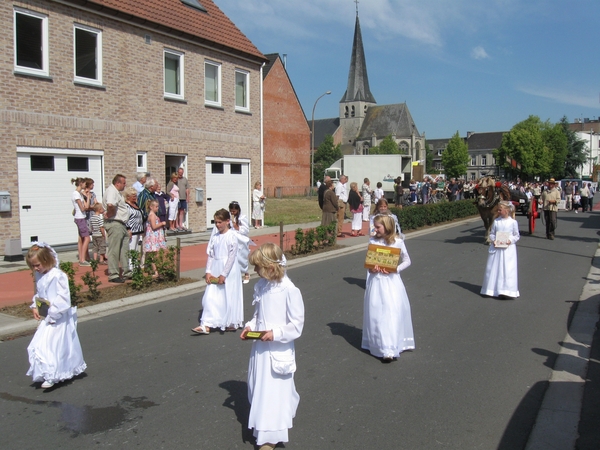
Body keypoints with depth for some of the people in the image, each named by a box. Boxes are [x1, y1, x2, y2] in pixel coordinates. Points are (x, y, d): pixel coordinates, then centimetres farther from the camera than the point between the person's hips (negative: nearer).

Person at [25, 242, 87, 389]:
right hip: (46, 318, 9)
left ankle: (51, 376, -1)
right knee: (38, 344, 13)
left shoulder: (58, 276, -21)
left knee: (51, 345, -9)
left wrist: (52, 313, -20)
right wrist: (34, 307, 4)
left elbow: (63, 298, -22)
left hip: (59, 318, -9)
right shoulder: (39, 276, 6)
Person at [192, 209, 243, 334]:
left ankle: (232, 323, 22)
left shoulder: (232, 236, -11)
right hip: (215, 270, 6)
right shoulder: (214, 237, 7)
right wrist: (208, 271, -1)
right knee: (210, 297, 1)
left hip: (229, 270, -6)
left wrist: (224, 274, -15)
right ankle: (206, 325, 1)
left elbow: (232, 257, -14)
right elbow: (210, 255, 8)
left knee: (229, 296, 4)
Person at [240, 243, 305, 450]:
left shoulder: (289, 290, -21)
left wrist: (276, 333, -23)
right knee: (259, 389, 19)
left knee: (274, 392, 3)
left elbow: (297, 324, -16)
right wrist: (250, 326, -3)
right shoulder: (261, 286, -1)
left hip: (278, 350, -7)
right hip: (260, 347, 7)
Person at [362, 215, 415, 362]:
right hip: (376, 281, 3)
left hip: (391, 281, -3)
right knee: (376, 314, 3)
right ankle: (380, 345, 13)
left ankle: (390, 350, -5)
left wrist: (395, 269, -12)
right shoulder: (373, 241, 4)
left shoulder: (397, 241, -4)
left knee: (392, 313, -6)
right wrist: (371, 269, -8)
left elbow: (407, 261, 4)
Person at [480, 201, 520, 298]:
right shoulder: (496, 221, 4)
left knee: (508, 268, -4)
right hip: (496, 248, 3)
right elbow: (492, 233, 9)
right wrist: (493, 240, -9)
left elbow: (517, 235, 2)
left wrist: (511, 240, -15)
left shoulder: (513, 222, -3)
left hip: (508, 249, -3)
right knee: (494, 268, 7)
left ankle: (506, 290, 3)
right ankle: (493, 288, 19)